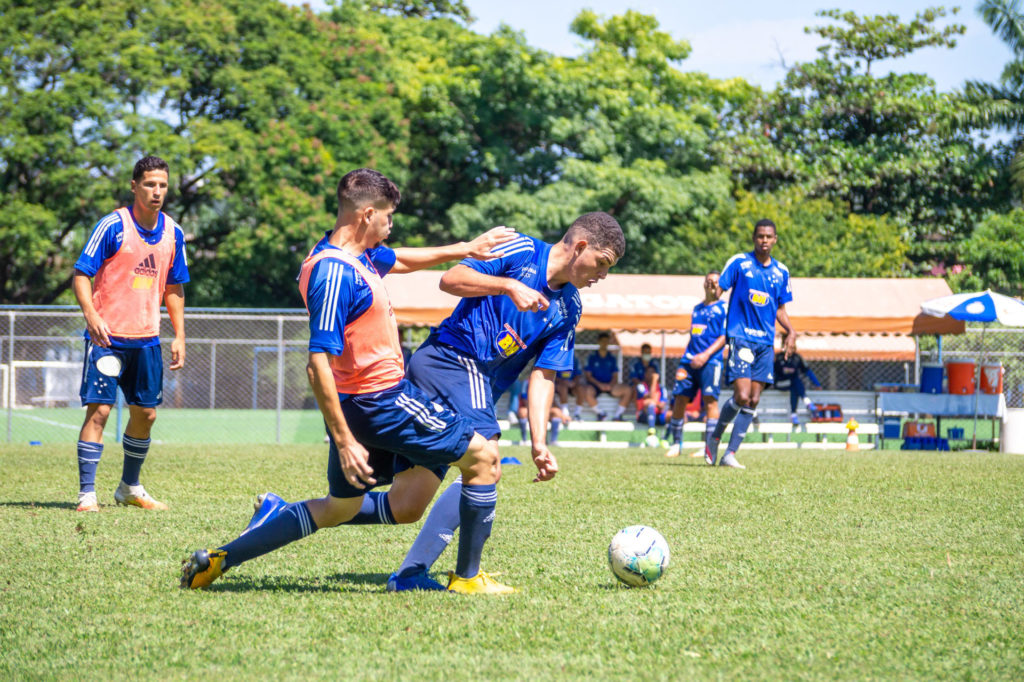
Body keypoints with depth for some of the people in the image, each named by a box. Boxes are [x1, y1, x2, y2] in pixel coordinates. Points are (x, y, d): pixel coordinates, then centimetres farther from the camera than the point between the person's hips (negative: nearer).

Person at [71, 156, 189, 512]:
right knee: (99, 410, -11)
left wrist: (179, 336, 11)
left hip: (146, 338, 5)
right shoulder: (113, 226, -10)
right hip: (107, 336, -5)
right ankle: (87, 493, -7)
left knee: (145, 413, 10)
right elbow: (81, 275, -10)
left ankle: (129, 487, 27)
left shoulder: (172, 233, 7)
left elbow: (174, 288, 17)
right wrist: (92, 315, -25)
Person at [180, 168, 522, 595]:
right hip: (380, 397, -10)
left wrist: (466, 249, 33)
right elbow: (318, 364, -26)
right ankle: (467, 578, 7)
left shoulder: (360, 256, 8)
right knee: (482, 457, 2)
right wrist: (344, 442, -27)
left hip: (359, 403, 10)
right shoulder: (335, 272, -22)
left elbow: (401, 260, 33)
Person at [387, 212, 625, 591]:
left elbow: (543, 376, 9)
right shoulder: (519, 252, -3)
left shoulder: (569, 311, 13)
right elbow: (451, 280, -10)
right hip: (450, 358, -8)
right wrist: (509, 286, -22)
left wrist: (539, 445, 0)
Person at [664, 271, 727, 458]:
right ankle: (676, 443, 10)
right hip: (690, 359, 6)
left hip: (710, 360, -6)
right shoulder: (697, 308, 22)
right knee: (679, 399, 0)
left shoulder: (723, 308, 2)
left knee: (710, 399, -14)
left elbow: (724, 337, -7)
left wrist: (706, 354, -19)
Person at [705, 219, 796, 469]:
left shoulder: (781, 272, 11)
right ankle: (715, 438, 9)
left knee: (753, 401, 0)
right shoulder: (739, 263, -2)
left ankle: (730, 454, 5)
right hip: (740, 336, -5)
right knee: (742, 396, -15)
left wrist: (790, 332, 4)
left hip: (766, 342, 5)